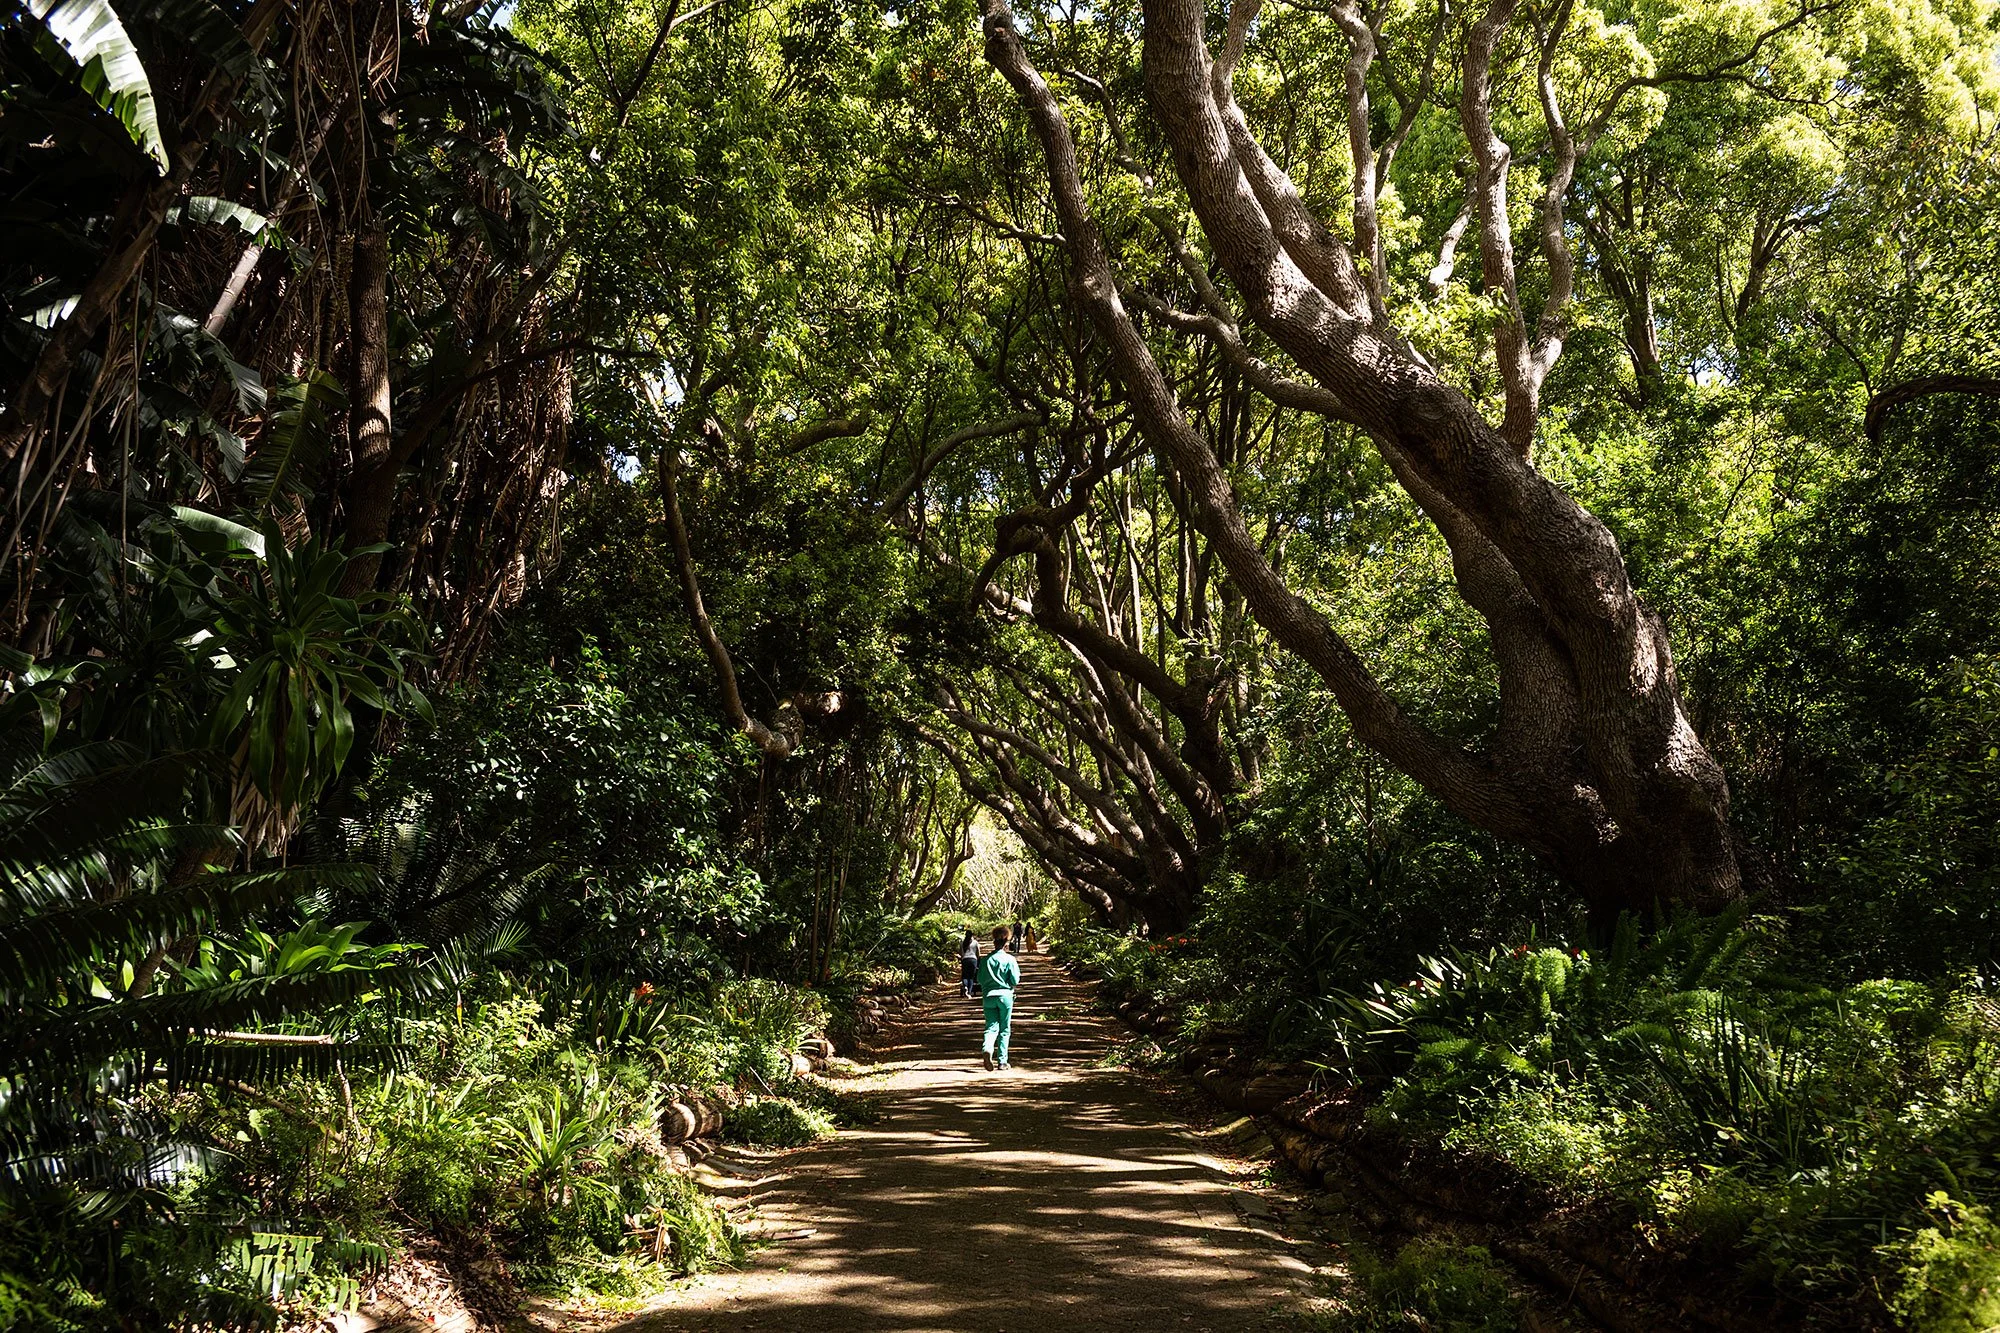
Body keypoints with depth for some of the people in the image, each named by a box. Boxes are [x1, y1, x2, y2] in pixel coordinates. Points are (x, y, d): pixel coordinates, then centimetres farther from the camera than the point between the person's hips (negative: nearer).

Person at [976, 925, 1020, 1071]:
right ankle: (1002, 1061, 8)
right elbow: (1015, 981, -7)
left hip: (988, 996, 2)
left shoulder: (985, 960, 1)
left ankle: (987, 1048, -27)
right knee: (1005, 1030, 9)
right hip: (1005, 995, -2)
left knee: (992, 1026, 3)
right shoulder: (1009, 959, -7)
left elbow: (980, 979, 6)